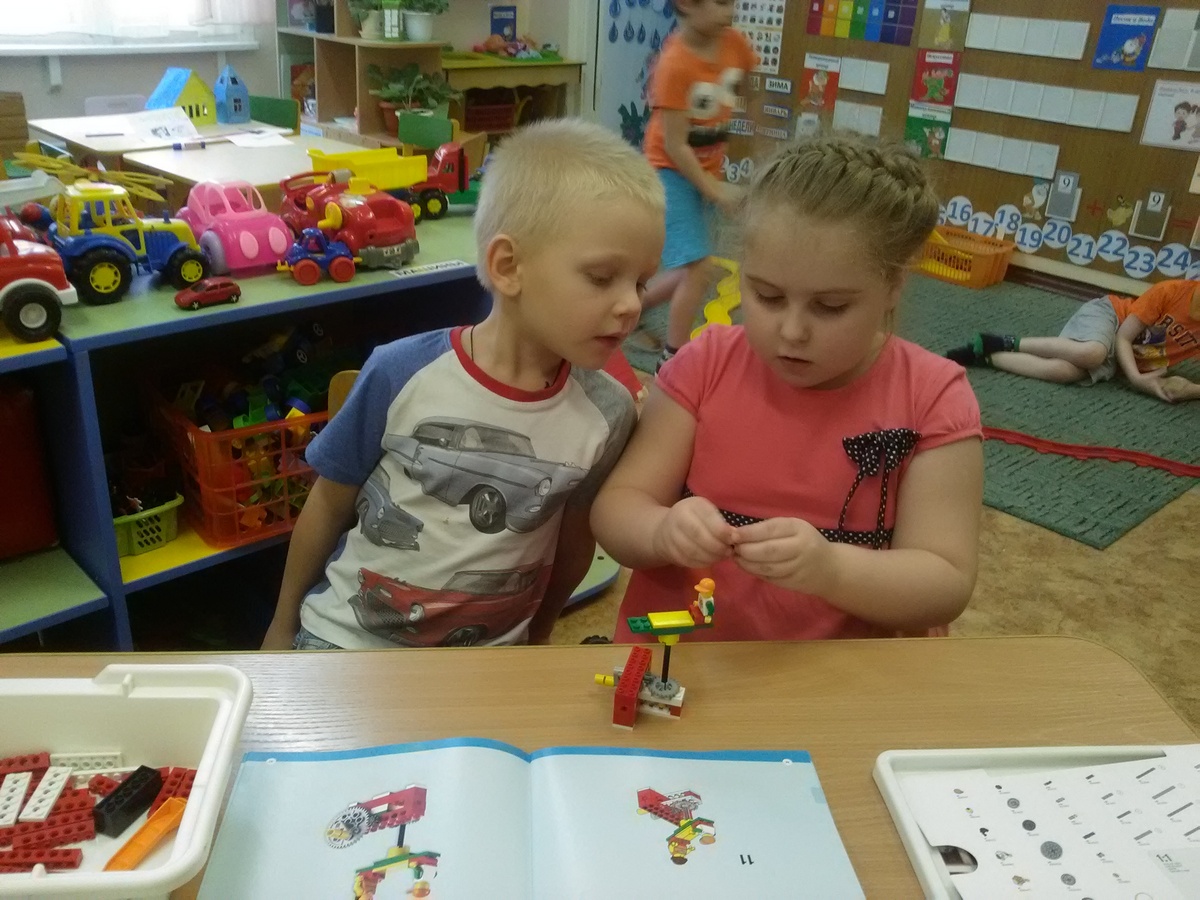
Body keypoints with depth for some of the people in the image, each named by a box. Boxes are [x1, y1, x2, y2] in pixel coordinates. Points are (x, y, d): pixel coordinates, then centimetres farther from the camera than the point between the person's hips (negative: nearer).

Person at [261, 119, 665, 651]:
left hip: (485, 664, 2)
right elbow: (329, 506, -5)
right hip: (343, 638, -1)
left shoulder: (606, 413, -15)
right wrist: (282, 627, 7)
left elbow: (575, 543, 1)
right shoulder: (402, 375, -20)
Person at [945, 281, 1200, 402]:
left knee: (1065, 371, -31)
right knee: (1090, 353, -42)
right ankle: (1007, 343, -20)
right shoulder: (1170, 291, -17)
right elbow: (1124, 336, -15)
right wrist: (1137, 379, -30)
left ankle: (983, 354, -19)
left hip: (1116, 360, 3)